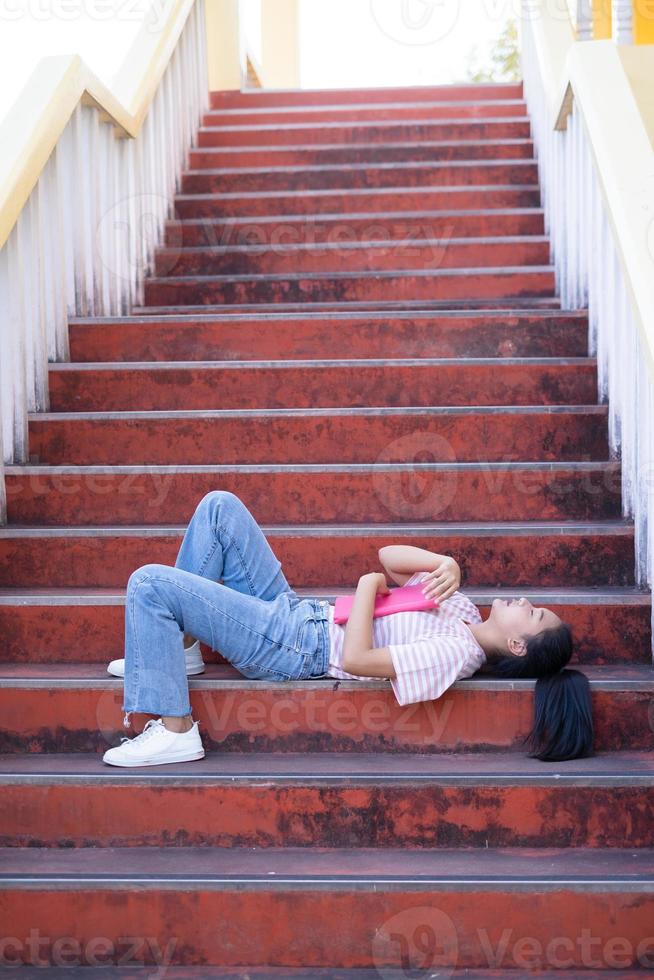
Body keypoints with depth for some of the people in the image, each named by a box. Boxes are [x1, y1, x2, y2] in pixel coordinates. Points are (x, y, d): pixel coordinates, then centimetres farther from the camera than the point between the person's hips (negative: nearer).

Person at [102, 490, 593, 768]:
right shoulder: (460, 608, 5)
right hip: (295, 610, 9)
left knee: (150, 584, -19)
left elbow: (356, 658, -29)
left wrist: (368, 585, -17)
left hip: (292, 647, -9)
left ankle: (174, 731, -6)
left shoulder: (455, 653, -22)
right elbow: (389, 557, 8)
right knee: (219, 506, 9)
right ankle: (181, 648, 14)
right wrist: (446, 564, -10)